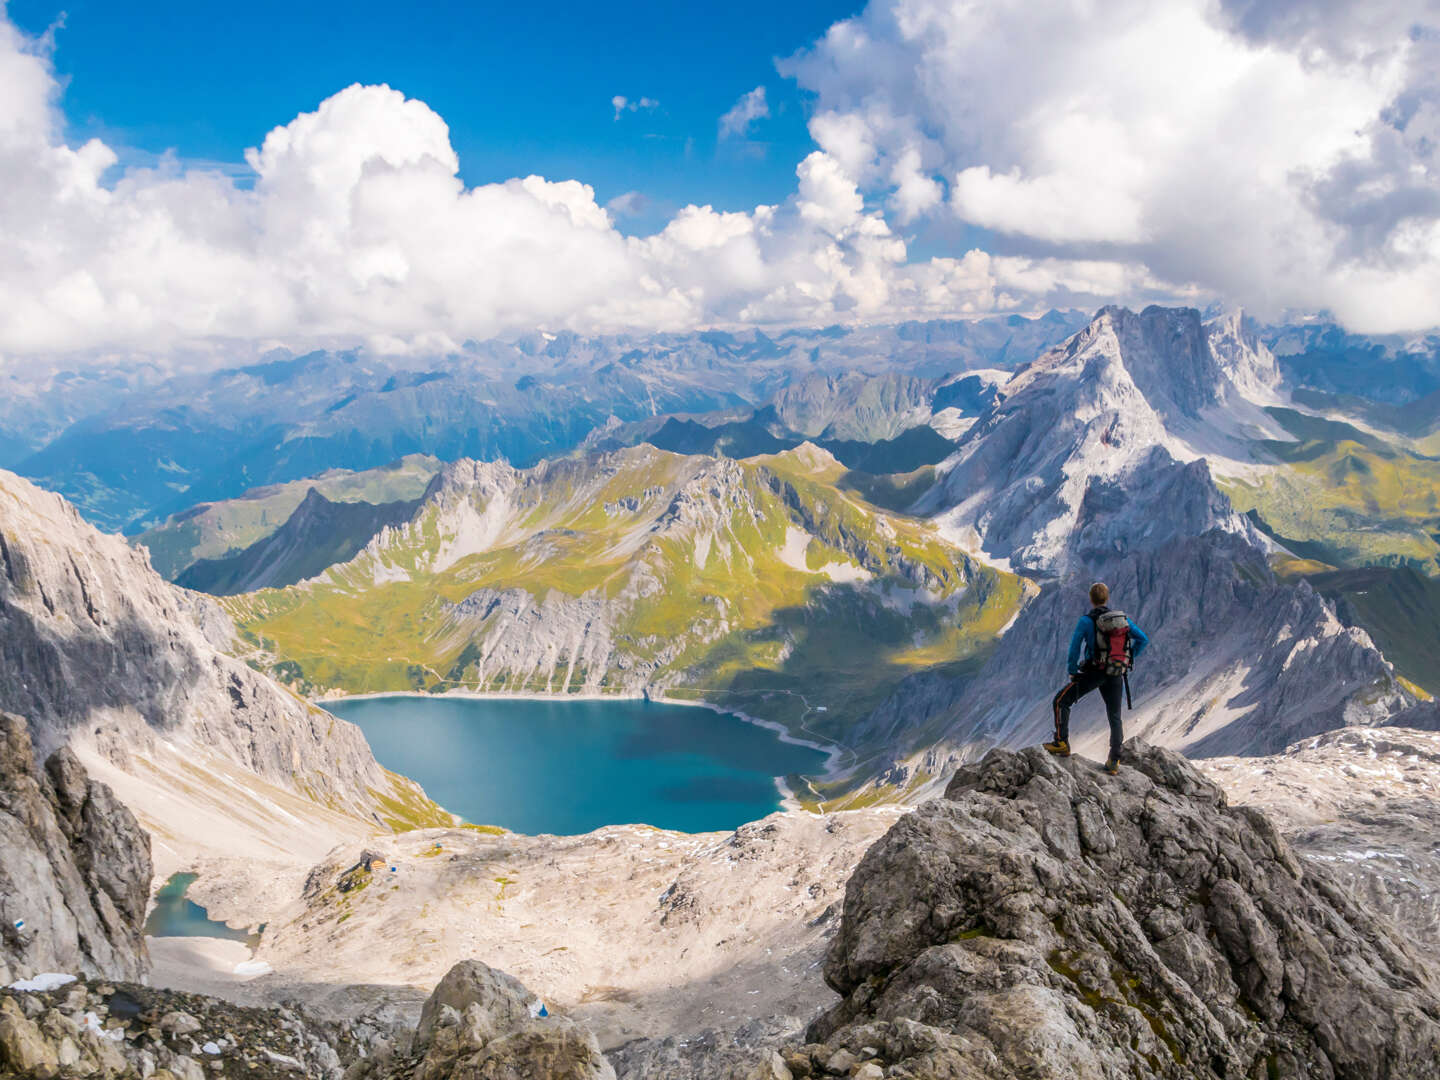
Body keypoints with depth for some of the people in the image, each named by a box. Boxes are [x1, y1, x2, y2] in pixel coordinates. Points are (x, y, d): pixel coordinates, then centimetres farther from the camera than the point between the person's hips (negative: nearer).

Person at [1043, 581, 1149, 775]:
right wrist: (1127, 659, 12)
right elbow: (1143, 639, 8)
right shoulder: (1123, 618, 4)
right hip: (1116, 676, 5)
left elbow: (1074, 649, -13)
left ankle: (1061, 744, 4)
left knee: (1061, 701, 10)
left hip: (1093, 673, -5)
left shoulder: (1086, 621, -11)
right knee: (1115, 718, 14)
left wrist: (1072, 671, 0)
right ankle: (1114, 762, 14)